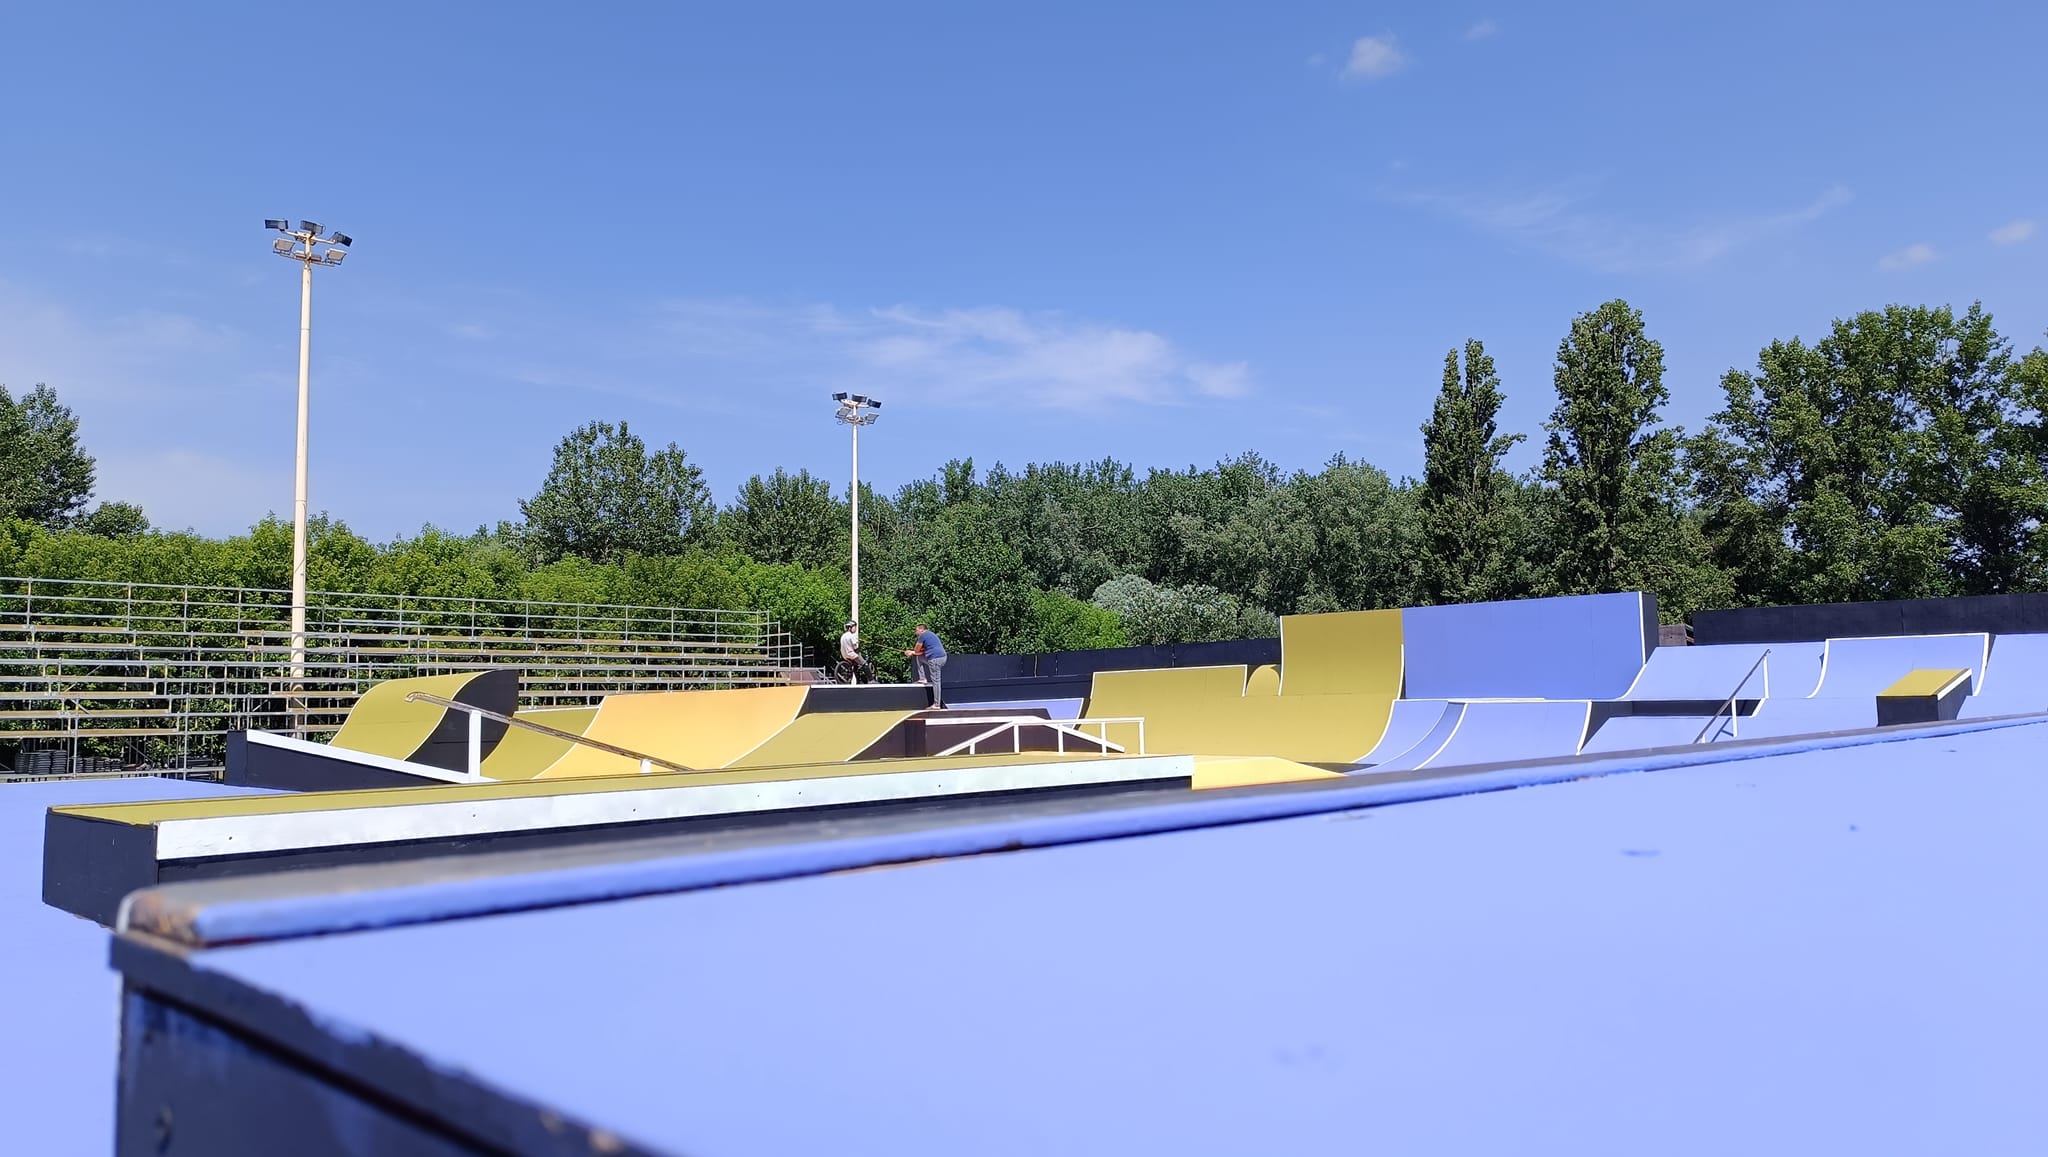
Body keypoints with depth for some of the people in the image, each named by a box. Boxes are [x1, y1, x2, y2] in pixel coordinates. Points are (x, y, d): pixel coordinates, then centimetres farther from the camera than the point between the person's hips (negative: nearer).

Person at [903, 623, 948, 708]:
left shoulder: (923, 636, -3)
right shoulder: (930, 634, 26)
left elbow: (917, 650, 3)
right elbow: (923, 651, 30)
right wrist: (912, 652, 27)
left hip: (935, 659, -10)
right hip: (942, 657, 10)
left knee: (935, 681, -6)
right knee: (919, 657, 24)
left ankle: (937, 704, -4)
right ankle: (923, 678, 20)